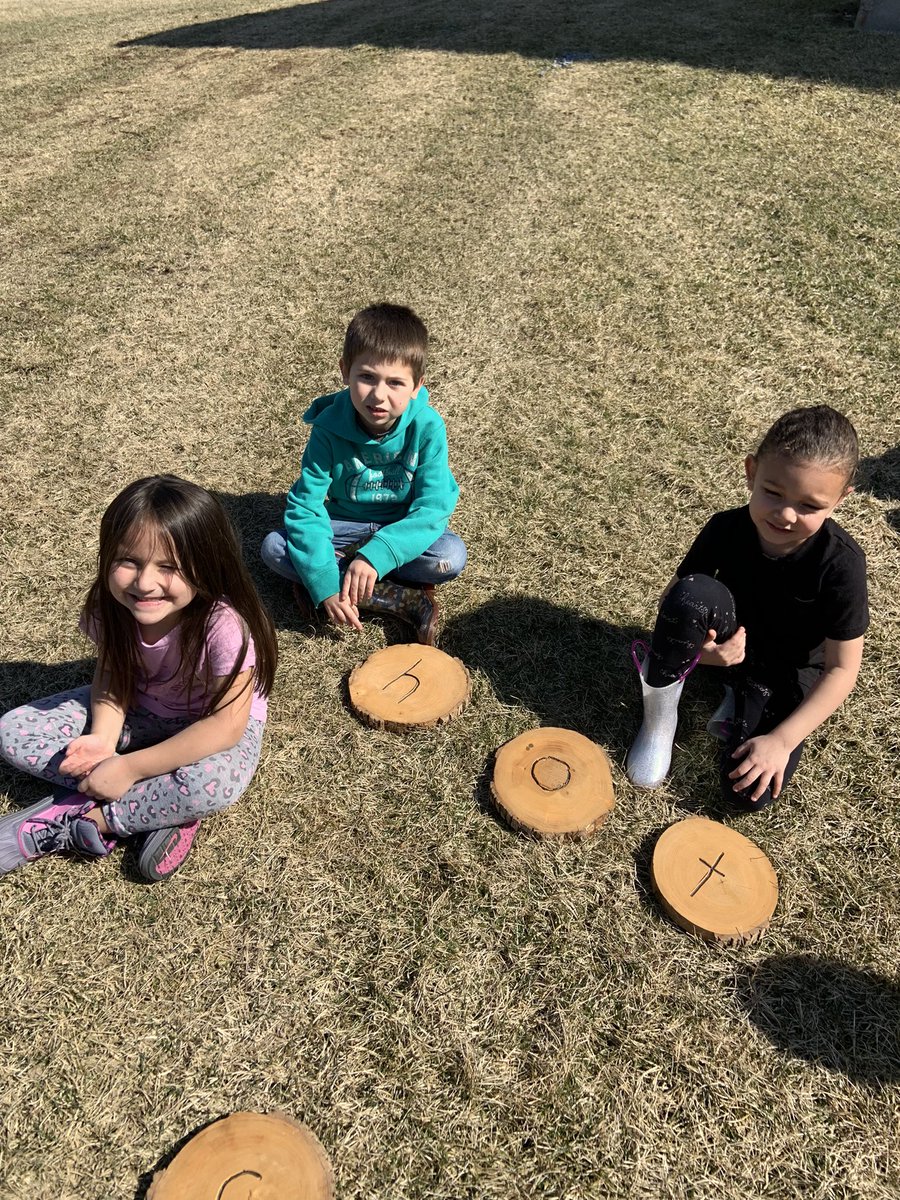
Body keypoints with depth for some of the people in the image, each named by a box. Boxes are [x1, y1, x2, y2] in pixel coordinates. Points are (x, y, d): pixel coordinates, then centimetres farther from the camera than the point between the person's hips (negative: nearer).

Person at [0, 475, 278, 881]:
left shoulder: (223, 623, -34)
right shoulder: (111, 607, -19)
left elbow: (227, 725, -32)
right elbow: (111, 673, -4)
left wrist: (130, 767, -30)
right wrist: (104, 737, -24)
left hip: (218, 723, -5)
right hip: (139, 710, 5)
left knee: (213, 782, -40)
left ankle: (66, 821, -17)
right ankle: (164, 808, -15)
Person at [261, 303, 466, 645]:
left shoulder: (427, 428, -22)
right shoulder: (329, 427, -19)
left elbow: (433, 508, -25)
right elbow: (305, 506, -21)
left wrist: (376, 556, -39)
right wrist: (324, 584, -34)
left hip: (403, 528, -2)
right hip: (346, 525, 2)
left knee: (451, 556, -31)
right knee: (274, 548, -23)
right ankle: (407, 600, -24)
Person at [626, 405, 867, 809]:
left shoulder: (841, 563, -27)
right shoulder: (726, 528, -21)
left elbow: (842, 669, -20)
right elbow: (675, 601, -8)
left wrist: (781, 740, -25)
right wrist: (695, 646, -29)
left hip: (791, 671, -1)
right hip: (727, 644, 1)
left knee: (748, 792, -20)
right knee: (696, 592, -35)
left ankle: (739, 700, 9)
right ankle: (659, 718, -16)